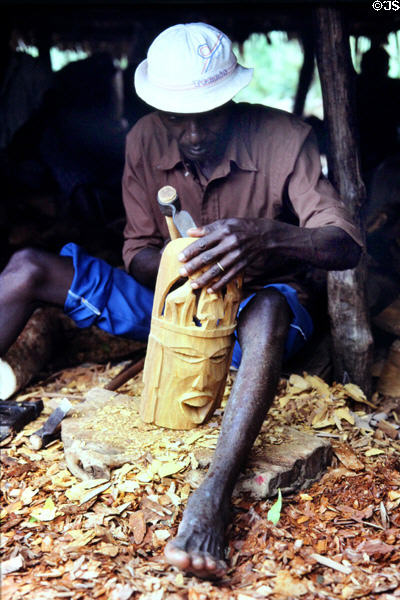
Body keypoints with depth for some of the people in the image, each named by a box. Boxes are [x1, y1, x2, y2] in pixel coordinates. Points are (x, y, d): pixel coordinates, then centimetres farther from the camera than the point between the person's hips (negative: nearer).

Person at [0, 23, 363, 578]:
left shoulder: (282, 139, -17)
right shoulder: (144, 141, -6)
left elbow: (346, 246, -26)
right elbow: (137, 252, -2)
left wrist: (264, 236, -47)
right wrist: (183, 262, -27)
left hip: (253, 309, -3)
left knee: (270, 308, -42)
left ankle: (216, 490, -50)